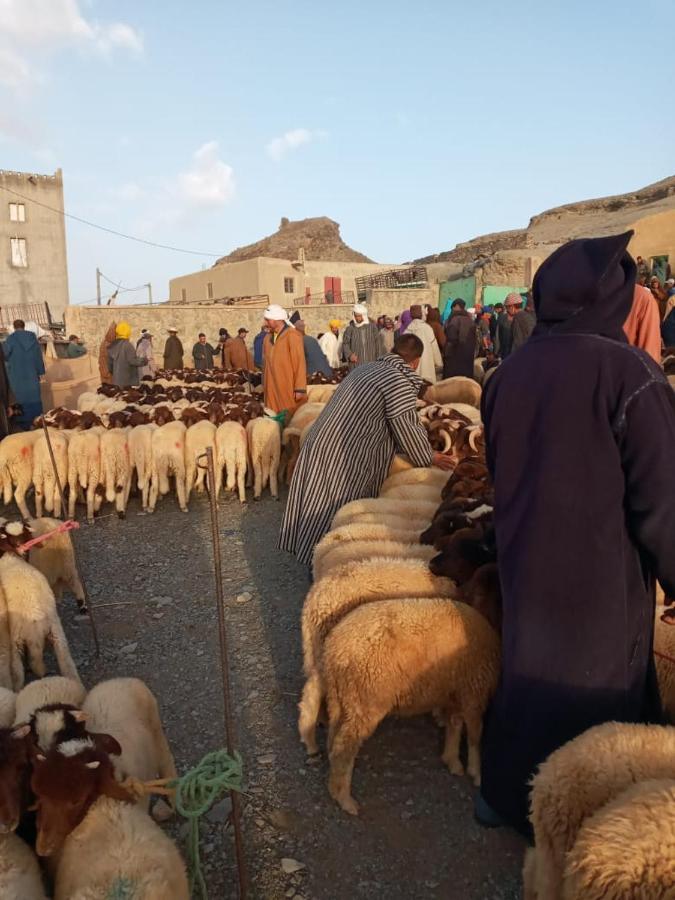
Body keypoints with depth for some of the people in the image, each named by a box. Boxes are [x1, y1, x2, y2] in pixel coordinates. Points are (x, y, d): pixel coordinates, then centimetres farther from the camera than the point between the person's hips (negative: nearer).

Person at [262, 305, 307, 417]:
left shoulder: (292, 336, -9)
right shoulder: (268, 338, 12)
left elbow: (300, 363, -13)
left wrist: (299, 389, -15)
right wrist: (265, 386, 16)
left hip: (289, 391, -6)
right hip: (272, 390, 6)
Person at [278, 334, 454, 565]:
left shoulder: (367, 367, 15)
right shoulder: (399, 382, -12)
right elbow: (407, 430, -9)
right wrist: (429, 457, 10)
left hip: (320, 444, 9)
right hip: (343, 459, -8)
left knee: (319, 511, 17)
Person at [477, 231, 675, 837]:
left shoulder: (509, 373, -3)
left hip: (525, 564, 5)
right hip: (600, 575, -5)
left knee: (528, 672, 23)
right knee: (593, 694, 16)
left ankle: (503, 793, 42)